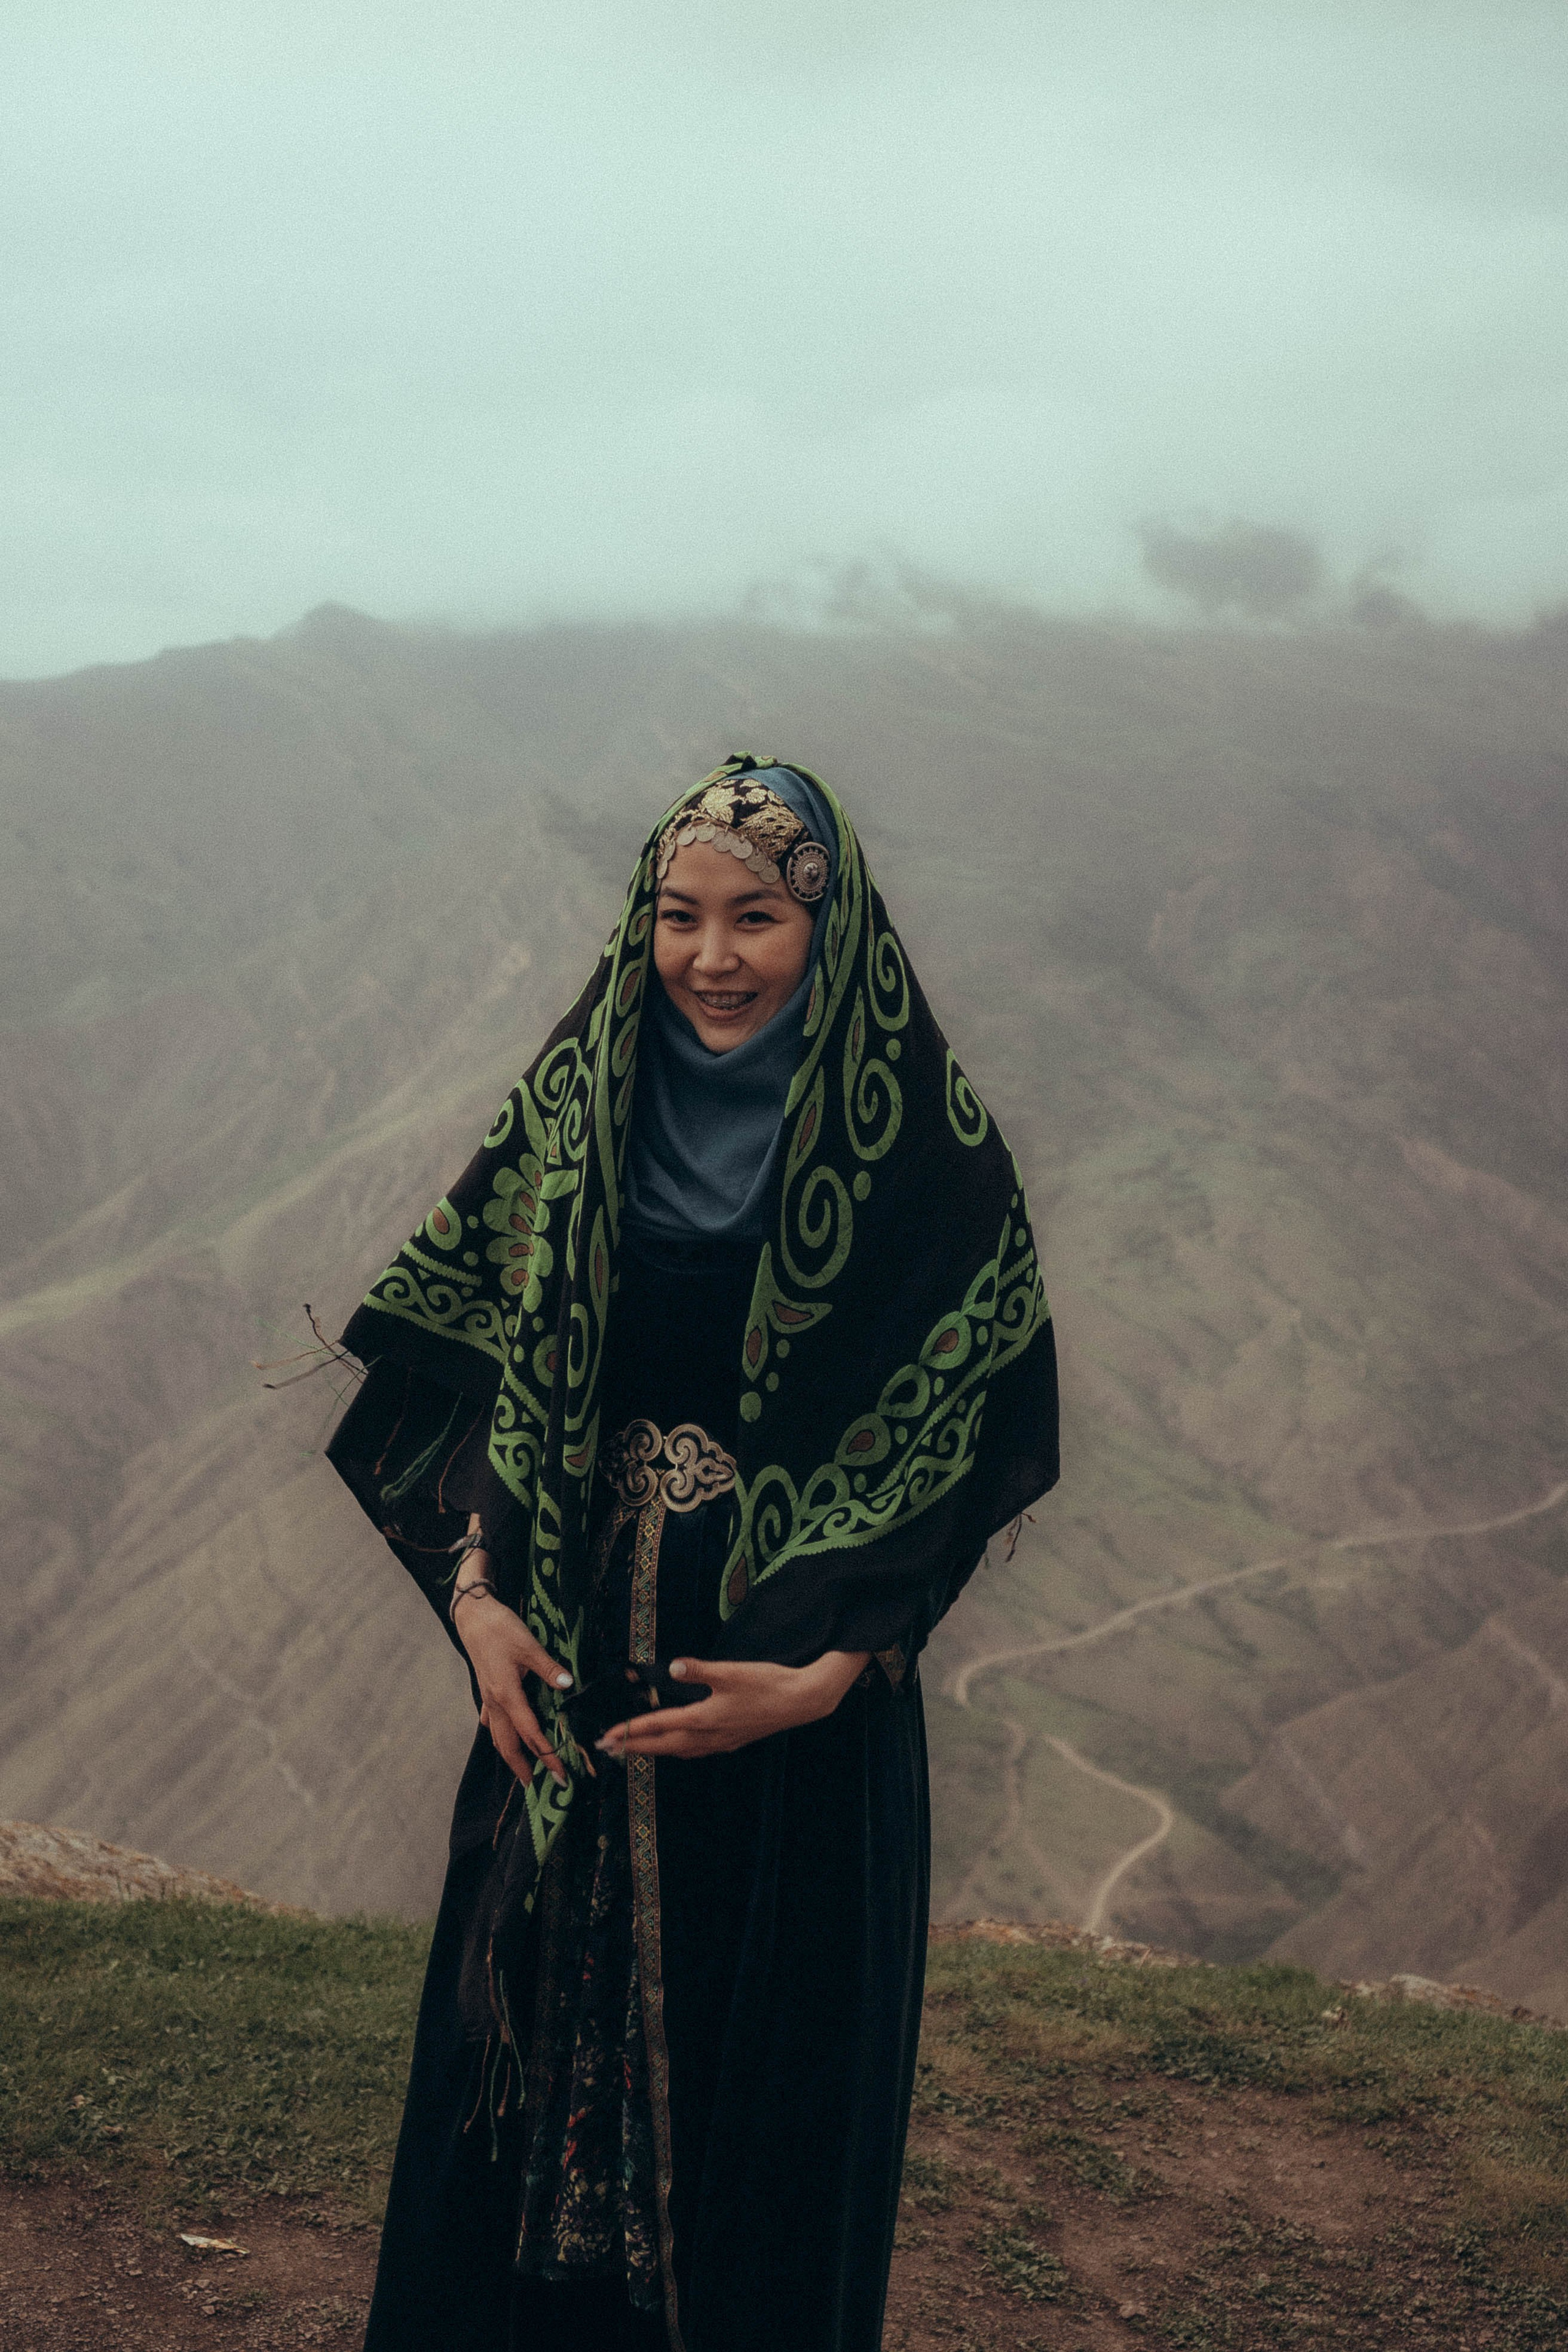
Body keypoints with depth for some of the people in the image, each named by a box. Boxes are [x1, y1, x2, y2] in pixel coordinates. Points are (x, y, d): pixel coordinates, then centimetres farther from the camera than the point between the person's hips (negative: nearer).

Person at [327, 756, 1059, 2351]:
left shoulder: (922, 1144, -9)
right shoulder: (578, 1103, 1)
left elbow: (956, 1439, -8)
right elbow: (479, 1368, 4)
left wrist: (832, 1670, -17)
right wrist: (475, 1593, -9)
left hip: (792, 1666, -3)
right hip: (569, 1659, 3)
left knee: (769, 2062, 8)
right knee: (536, 2024, 13)